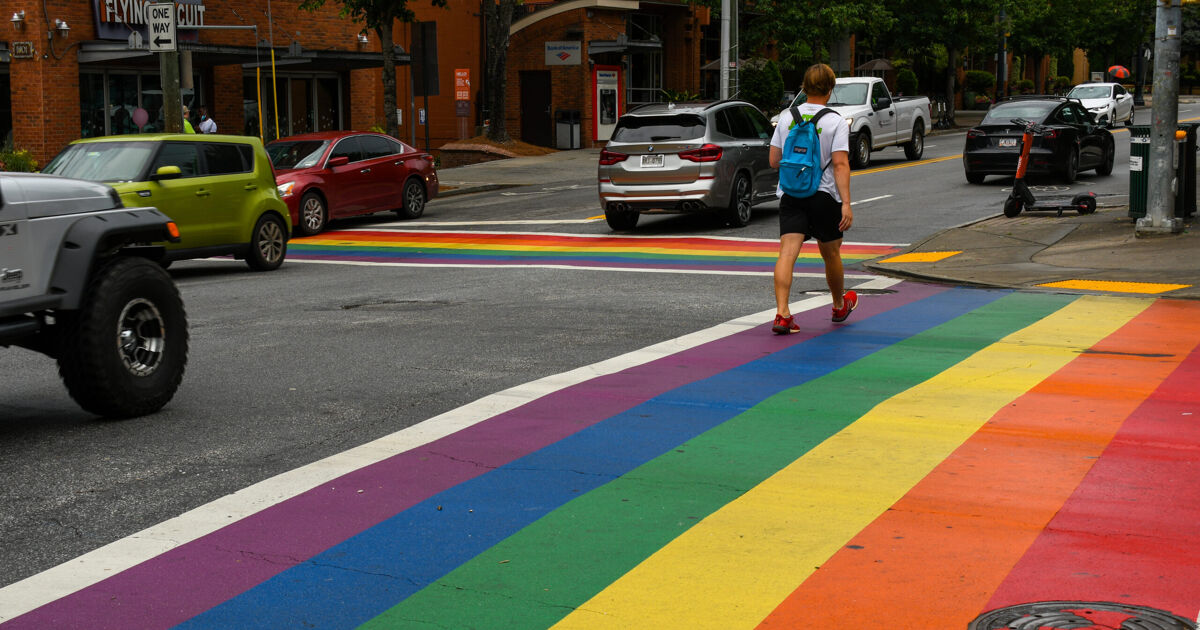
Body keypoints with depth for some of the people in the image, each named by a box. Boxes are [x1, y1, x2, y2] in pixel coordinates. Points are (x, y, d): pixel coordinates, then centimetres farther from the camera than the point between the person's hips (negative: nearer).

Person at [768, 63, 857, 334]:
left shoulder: (786, 117, 4)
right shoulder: (836, 122, -6)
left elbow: (774, 160, 7)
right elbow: (840, 164, -14)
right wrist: (846, 204, -16)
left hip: (790, 194, 2)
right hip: (824, 195, -2)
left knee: (787, 252, -8)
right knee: (831, 254, 16)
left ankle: (782, 313, -23)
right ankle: (839, 306, 38)